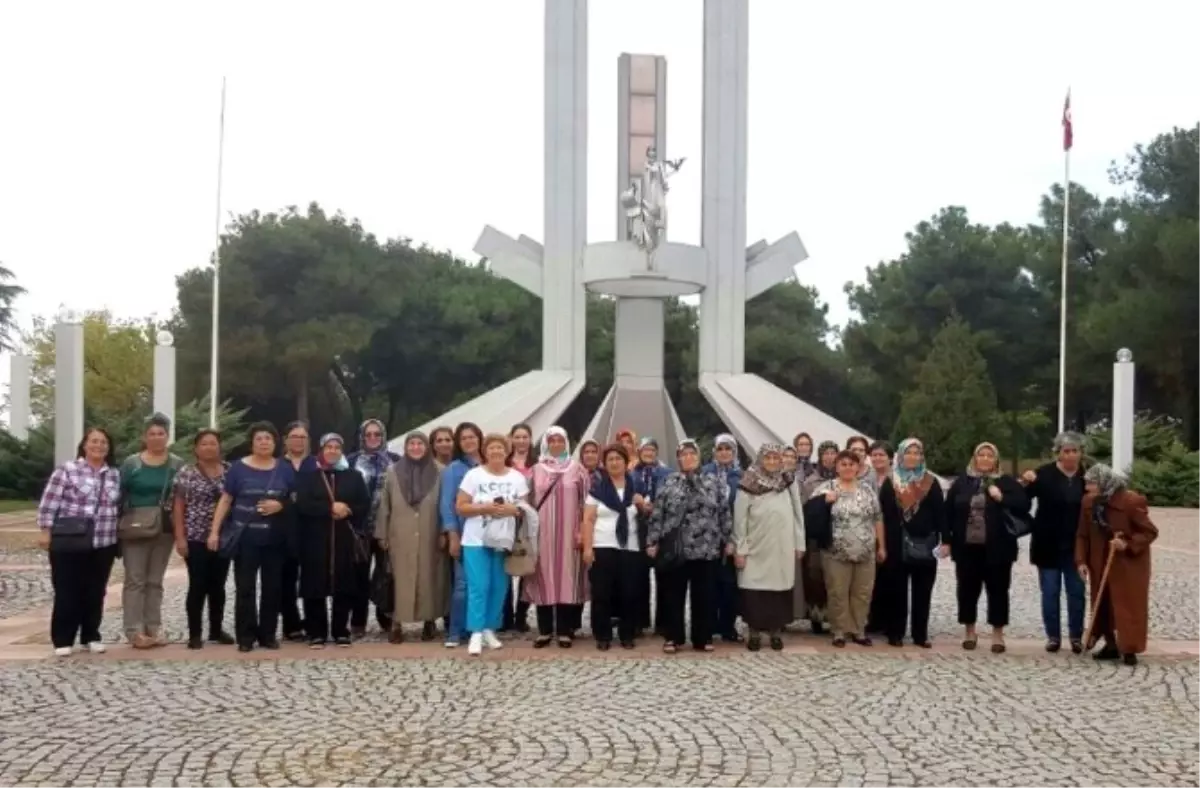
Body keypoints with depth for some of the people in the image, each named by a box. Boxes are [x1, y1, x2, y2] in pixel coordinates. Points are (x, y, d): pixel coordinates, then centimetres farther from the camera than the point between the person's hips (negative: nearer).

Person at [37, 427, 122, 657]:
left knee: (96, 592, 9)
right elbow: (49, 502, -5)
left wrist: (120, 535, 14)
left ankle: (91, 636, 20)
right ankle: (62, 640, 8)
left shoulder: (115, 475, 11)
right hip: (69, 542, -4)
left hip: (103, 544, 4)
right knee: (67, 592, 0)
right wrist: (45, 530, -9)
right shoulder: (67, 470, -4)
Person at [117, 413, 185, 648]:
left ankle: (153, 629, 14)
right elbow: (120, 496, 1)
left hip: (165, 529, 2)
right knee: (135, 579, -3)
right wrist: (117, 527, -3)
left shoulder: (177, 465, 3)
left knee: (155, 580, 9)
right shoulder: (131, 463, 0)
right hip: (135, 527, -2)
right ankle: (135, 631, -1)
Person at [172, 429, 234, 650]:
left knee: (218, 585, 10)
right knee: (198, 586, -1)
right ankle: (195, 633, 8)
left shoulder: (229, 471, 6)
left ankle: (217, 629, 21)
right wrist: (180, 537, -9)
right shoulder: (186, 472, -2)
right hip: (196, 537, -3)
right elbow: (178, 506, -3)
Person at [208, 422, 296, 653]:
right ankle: (245, 636, 8)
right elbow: (225, 500, 2)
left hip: (275, 539, 2)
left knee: (272, 587, 6)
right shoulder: (239, 467, 1)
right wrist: (215, 531, -5)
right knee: (245, 588, 0)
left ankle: (268, 634, 17)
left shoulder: (285, 469, 7)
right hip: (245, 537, -2)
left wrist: (281, 505, -10)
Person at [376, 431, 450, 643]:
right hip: (400, 536, 0)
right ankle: (396, 623, 2)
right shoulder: (393, 471, 3)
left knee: (428, 578, 4)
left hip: (429, 536, 0)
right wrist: (382, 534, 2)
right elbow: (384, 505, 5)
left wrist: (443, 533, -3)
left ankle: (429, 621, 14)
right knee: (400, 579, -1)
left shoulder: (437, 473, 3)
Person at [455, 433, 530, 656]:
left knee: (499, 587, 6)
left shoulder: (517, 478, 6)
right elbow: (460, 507, -4)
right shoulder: (474, 475, -2)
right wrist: (485, 507, -17)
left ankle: (489, 630, 19)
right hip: (476, 541, -3)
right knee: (478, 587, -8)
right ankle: (476, 634, -4)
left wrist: (512, 509, -13)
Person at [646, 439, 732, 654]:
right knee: (673, 594, 5)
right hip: (675, 549, -1)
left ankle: (703, 638, 16)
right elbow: (657, 515, 1)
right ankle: (672, 637, 14)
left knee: (704, 595, 6)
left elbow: (725, 514, 6)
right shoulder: (668, 483, 3)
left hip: (707, 549, 1)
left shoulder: (714, 482, 6)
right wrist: (652, 541, -4)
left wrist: (728, 540, 3)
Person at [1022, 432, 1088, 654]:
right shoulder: (1044, 473, -8)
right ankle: (1053, 636, 17)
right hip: (1048, 544, -1)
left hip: (1076, 546, 2)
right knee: (1050, 592, 6)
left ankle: (1076, 636, 20)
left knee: (1076, 592, 9)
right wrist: (1025, 484, -26)